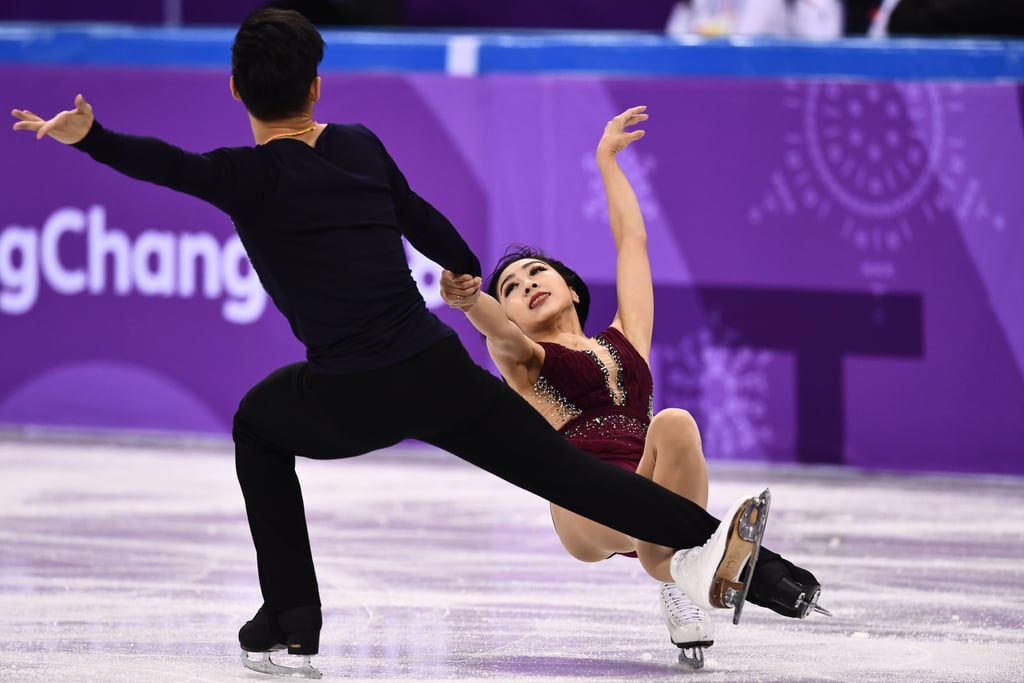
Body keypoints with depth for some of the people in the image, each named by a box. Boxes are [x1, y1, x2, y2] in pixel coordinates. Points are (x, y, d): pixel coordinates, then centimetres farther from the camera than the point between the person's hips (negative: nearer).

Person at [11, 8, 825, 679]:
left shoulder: (252, 175, -3)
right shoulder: (361, 146, 12)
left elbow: (169, 164, -22)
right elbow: (422, 220, 26)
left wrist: (90, 136, -34)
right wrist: (470, 273, 44)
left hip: (351, 406, -3)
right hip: (443, 376, 3)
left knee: (260, 426, 27)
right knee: (574, 474, 6)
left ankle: (291, 616, 21)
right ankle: (720, 543, -10)